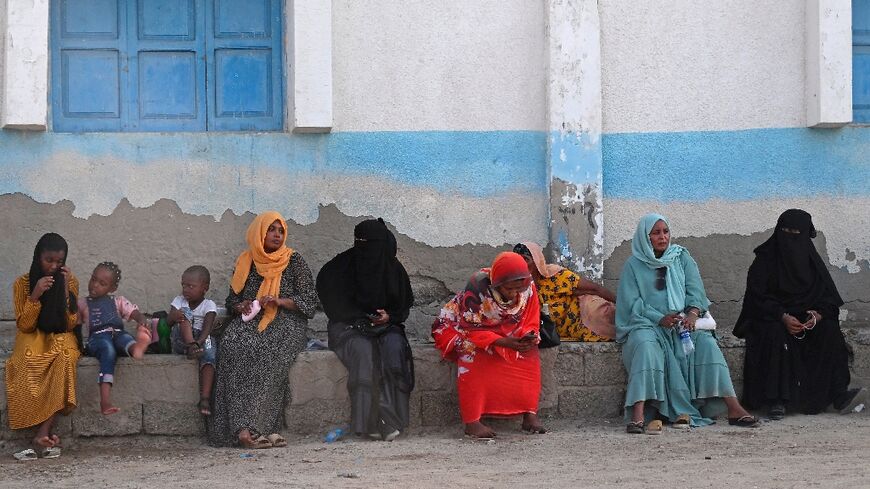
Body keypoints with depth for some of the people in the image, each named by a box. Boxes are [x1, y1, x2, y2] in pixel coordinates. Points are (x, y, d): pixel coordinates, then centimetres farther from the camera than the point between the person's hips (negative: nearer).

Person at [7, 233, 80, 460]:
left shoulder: (70, 281, 1)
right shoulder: (23, 283, -2)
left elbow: (71, 323, -5)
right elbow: (24, 326, -6)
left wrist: (65, 289, -15)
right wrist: (35, 295, -20)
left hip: (60, 338, 0)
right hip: (33, 338, 0)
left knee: (65, 356, -37)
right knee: (29, 362, -37)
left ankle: (42, 435, -40)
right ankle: (47, 435, -33)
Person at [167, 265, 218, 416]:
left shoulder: (209, 305, 1)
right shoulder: (179, 301, 10)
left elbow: (207, 329, -15)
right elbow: (168, 323, -2)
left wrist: (197, 344, -35)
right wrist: (174, 317, -28)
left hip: (201, 340, -2)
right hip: (180, 343, 2)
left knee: (210, 350, -37)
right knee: (185, 312, -19)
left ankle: (205, 398, -46)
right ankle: (189, 346, -42)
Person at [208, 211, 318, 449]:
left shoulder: (294, 261, 9)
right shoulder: (245, 262, 16)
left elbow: (309, 300, 2)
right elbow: (232, 300, 20)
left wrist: (279, 301, -13)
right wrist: (241, 307, -3)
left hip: (284, 322, -2)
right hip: (249, 322, 2)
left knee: (267, 351, -36)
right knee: (233, 344, -33)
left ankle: (247, 428, -38)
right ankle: (244, 427, -41)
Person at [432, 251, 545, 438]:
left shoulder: (528, 288, -18)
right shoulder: (477, 288, -31)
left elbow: (530, 322, -5)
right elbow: (471, 327, -26)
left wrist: (528, 337, -29)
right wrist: (502, 342, -37)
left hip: (506, 334, 5)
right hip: (467, 329, -5)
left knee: (529, 353, -19)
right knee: (472, 353, -34)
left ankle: (530, 414, -16)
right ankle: (472, 421, -35)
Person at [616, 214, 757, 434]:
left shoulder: (682, 258, 14)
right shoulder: (633, 265, 6)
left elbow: (695, 290, 3)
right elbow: (632, 303, -4)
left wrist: (692, 313, -20)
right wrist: (660, 318, -21)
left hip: (683, 324, 3)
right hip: (646, 325, -3)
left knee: (706, 343, -25)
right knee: (645, 345, -36)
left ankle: (733, 409, -32)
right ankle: (638, 414, -49)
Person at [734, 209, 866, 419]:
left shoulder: (812, 262, 11)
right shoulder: (764, 262, 0)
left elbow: (831, 299, 6)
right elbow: (757, 299, -9)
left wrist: (817, 315, -17)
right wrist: (783, 317, -24)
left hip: (807, 320, 3)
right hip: (771, 320, -3)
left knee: (830, 331, -26)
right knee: (777, 335, -37)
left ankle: (839, 395, -32)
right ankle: (777, 401, -38)